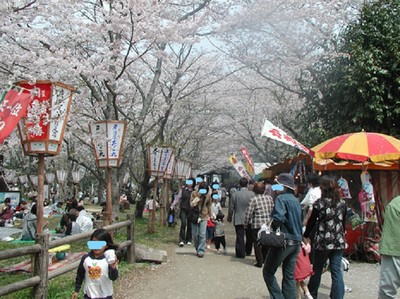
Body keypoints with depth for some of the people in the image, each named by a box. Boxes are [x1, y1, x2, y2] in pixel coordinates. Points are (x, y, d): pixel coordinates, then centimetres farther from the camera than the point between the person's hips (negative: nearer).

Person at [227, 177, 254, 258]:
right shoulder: (252, 194, -8)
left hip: (238, 220, -1)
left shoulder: (234, 194, -8)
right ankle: (248, 251, 31)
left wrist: (229, 218, 10)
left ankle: (241, 253, 9)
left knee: (240, 237, 6)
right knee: (249, 237, 19)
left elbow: (231, 208, -3)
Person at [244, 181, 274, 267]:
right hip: (268, 224, 5)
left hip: (257, 225, -4)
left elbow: (249, 213, -10)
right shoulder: (269, 198, 4)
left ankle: (259, 262, 5)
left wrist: (245, 224, 2)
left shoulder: (254, 199, -9)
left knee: (257, 243, 5)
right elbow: (273, 210, 9)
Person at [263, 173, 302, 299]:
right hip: (296, 242, 8)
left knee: (268, 272, 5)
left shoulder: (281, 198, -12)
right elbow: (300, 221, 16)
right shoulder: (296, 201, 12)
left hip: (283, 241, -8)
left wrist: (271, 226, -7)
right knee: (289, 276, 13)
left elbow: (278, 218, -25)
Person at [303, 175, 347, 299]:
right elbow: (343, 223, 10)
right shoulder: (342, 203, 2)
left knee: (317, 269, 13)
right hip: (339, 242, 3)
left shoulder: (319, 203, -10)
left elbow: (311, 222, -4)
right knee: (336, 271, 6)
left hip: (323, 242, -3)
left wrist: (306, 236, 10)